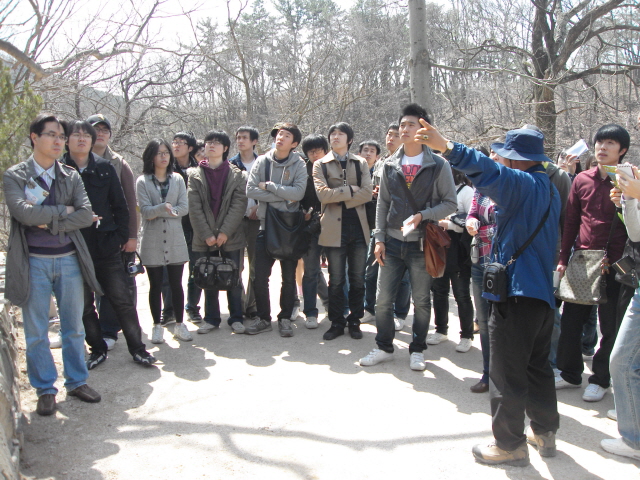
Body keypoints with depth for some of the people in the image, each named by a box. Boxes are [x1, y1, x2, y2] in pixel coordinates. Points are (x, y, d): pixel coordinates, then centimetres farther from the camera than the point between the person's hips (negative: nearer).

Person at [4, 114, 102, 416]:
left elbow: (86, 215, -6)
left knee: (74, 327, 11)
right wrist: (62, 211, -10)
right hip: (33, 262, -2)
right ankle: (45, 390, 20)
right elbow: (23, 212, -18)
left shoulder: (71, 176, 7)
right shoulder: (14, 176, -1)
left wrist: (48, 222, -14)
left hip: (69, 259, 3)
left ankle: (77, 382, 26)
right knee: (36, 332, 6)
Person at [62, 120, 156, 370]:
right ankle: (98, 349, 25)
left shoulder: (105, 168, 4)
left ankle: (137, 348, 13)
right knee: (84, 305, 10)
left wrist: (121, 236, -1)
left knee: (122, 299, 2)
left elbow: (120, 206, 5)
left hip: (106, 246, 0)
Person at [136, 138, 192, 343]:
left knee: (176, 283, 6)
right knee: (155, 285, 7)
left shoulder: (177, 179, 7)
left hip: (175, 240, 1)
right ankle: (157, 326, 18)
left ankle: (179, 324, 18)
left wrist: (157, 211, -12)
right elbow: (145, 211, -10)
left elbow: (184, 207, -4)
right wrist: (164, 208, -29)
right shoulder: (142, 181, 1)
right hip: (152, 241, -1)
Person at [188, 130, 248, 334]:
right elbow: (194, 208, -1)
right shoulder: (195, 175, 5)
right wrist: (207, 234, -10)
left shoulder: (237, 174, 2)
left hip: (230, 237, -1)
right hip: (205, 238, 1)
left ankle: (236, 318, 16)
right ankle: (211, 319, 20)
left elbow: (239, 205, -6)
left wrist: (225, 232, -13)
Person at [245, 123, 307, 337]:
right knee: (260, 276, 3)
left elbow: (298, 193, -17)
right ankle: (263, 318, 18)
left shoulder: (299, 164, -2)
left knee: (289, 277, 8)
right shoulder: (262, 161, 3)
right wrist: (283, 196, -13)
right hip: (266, 225, 1)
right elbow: (251, 190, -8)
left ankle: (285, 318, 22)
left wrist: (269, 186, -13)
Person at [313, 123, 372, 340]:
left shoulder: (361, 163, 11)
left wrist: (339, 198, -10)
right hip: (334, 228, -2)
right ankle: (336, 322, 17)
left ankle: (354, 321, 20)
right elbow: (323, 194, -10)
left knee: (357, 279, 7)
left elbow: (367, 193, -4)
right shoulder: (320, 165, 6)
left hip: (358, 227, 2)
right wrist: (352, 189, -8)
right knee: (336, 280, 4)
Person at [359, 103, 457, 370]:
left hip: (422, 244, -3)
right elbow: (382, 204, 10)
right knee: (383, 299, 4)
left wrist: (422, 216, -18)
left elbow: (450, 203, -3)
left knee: (421, 301, 7)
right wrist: (379, 238, 3)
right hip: (392, 243, 3)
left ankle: (417, 350, 25)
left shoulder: (438, 165, -3)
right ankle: (384, 348, 23)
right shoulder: (390, 165, 7)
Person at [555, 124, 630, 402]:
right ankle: (570, 373, 26)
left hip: (612, 265, -3)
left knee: (610, 326, 7)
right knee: (570, 319, 10)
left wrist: (616, 260, -12)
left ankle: (600, 379, 23)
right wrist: (563, 259, 7)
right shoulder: (582, 180, 6)